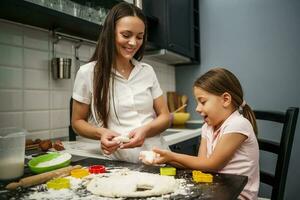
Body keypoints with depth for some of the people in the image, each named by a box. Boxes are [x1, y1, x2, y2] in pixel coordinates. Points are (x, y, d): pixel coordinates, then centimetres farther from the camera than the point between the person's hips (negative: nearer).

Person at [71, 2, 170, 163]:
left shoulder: (148, 71, 6)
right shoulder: (88, 72, -2)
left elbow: (165, 117, 7)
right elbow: (77, 122, 6)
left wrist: (145, 130, -14)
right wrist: (101, 133, -14)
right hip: (119, 164, -2)